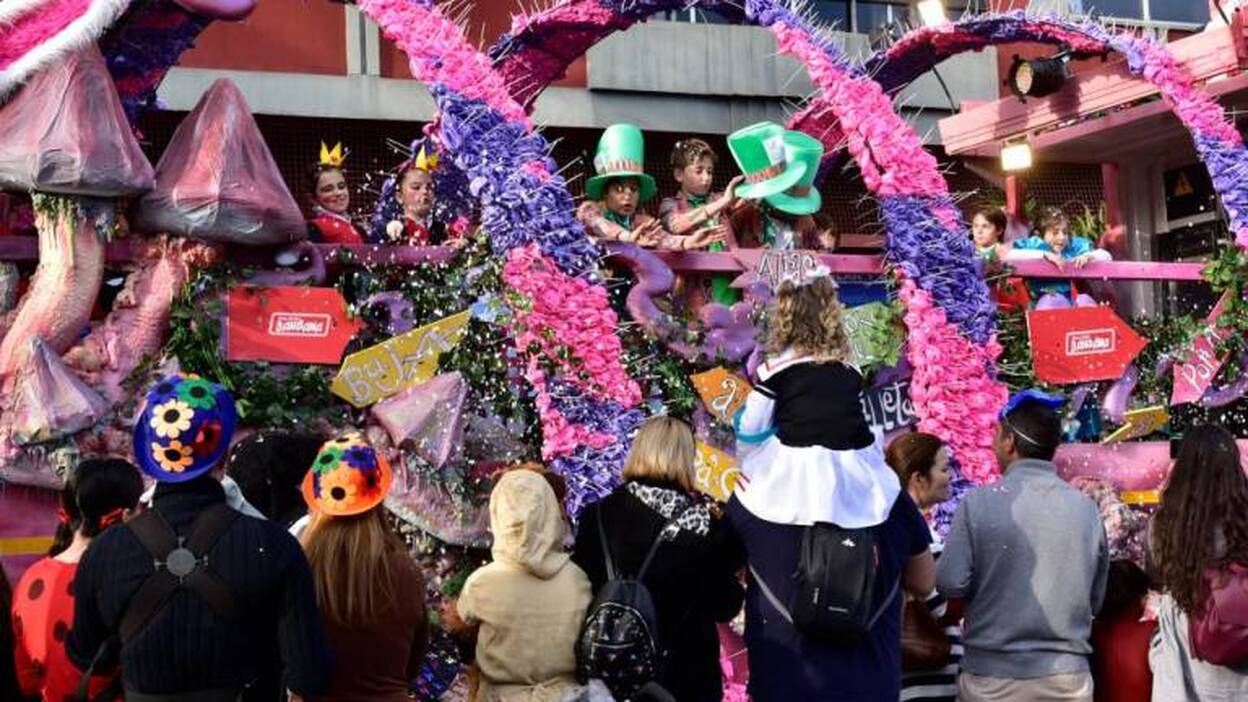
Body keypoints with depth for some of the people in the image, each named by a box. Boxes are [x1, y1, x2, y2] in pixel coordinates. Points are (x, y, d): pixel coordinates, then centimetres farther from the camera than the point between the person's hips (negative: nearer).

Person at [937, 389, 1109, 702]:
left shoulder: (979, 502, -11)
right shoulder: (1086, 508, -1)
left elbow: (951, 584, -12)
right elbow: (1096, 600, 6)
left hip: (993, 677, -2)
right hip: (1067, 677, 3)